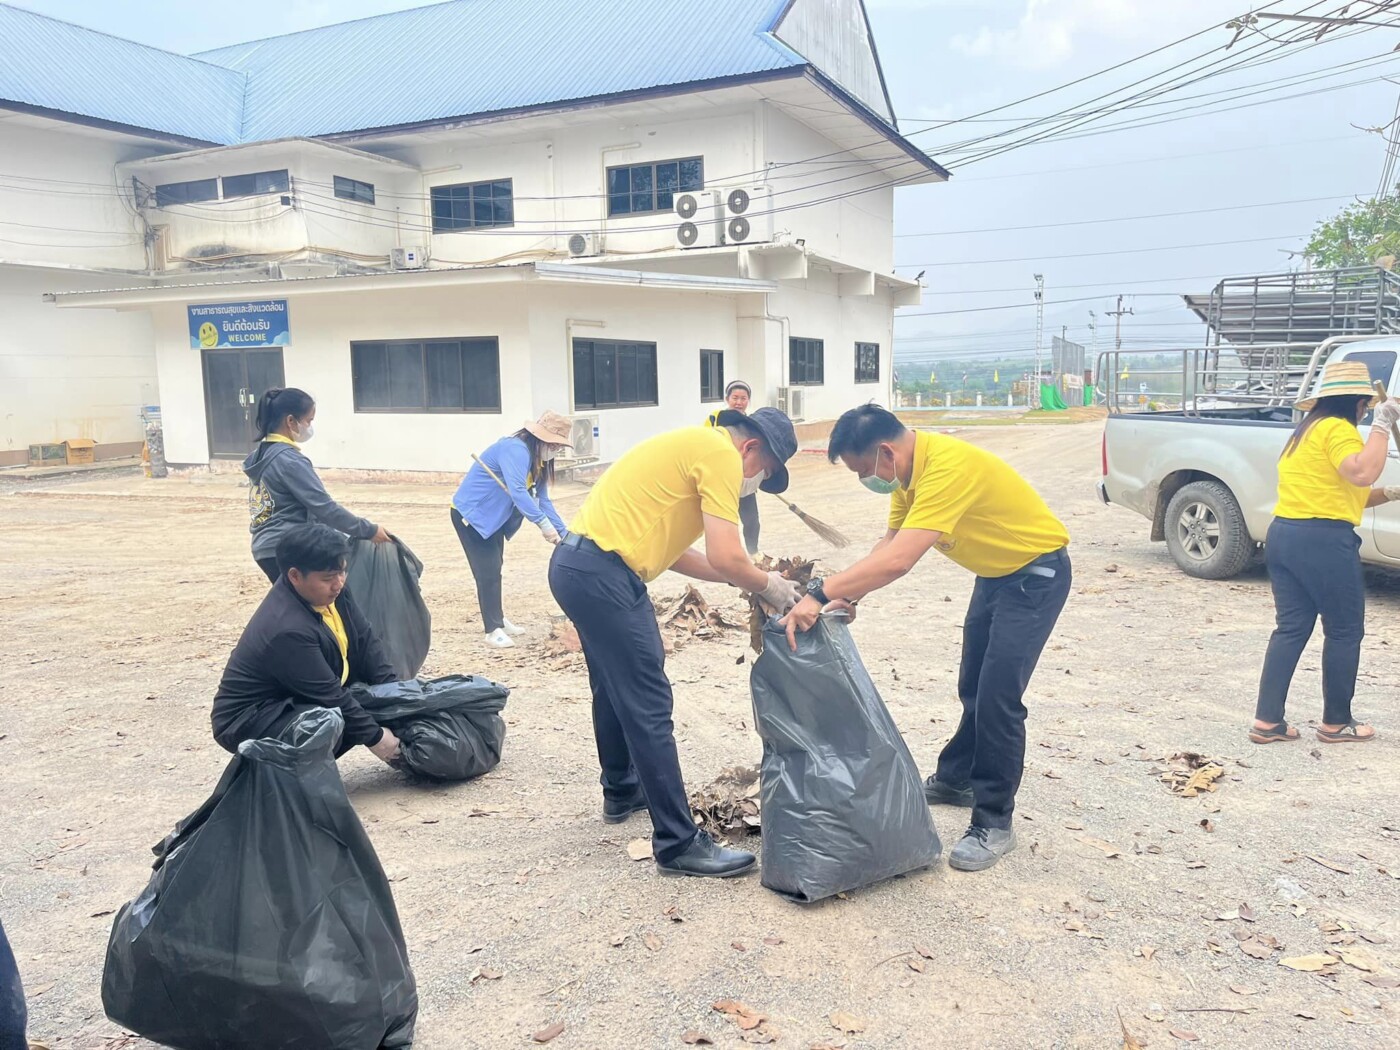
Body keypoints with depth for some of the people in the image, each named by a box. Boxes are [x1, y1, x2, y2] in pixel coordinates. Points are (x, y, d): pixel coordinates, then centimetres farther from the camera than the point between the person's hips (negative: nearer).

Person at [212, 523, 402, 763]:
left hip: (296, 702, 9)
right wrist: (375, 737, -19)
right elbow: (329, 694, -27)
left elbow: (365, 641, 0)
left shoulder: (330, 591, -8)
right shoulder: (287, 629, -32)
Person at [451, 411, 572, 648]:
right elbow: (517, 491, -39)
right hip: (470, 514, -10)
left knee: (494, 569, 18)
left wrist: (565, 534, 0)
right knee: (487, 571, -8)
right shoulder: (516, 450, -25)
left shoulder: (537, 460, 5)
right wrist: (543, 524, -42)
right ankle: (493, 629, 0)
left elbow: (542, 501, 7)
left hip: (492, 516, 10)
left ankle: (498, 619, 31)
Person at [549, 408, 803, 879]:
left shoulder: (694, 447, 21)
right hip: (603, 574, -11)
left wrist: (750, 578, 18)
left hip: (576, 564, 11)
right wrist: (769, 587, 3)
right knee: (649, 706, -6)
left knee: (614, 689, 26)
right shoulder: (721, 454, -8)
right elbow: (726, 557, -16)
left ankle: (621, 791, 44)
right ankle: (678, 843, 0)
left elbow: (668, 548, 20)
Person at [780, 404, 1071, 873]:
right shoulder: (908, 467, -6)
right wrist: (849, 594, -12)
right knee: (972, 688, 18)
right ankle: (955, 779, 36)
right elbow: (890, 543, 0)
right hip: (995, 572, 9)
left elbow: (898, 561, -43)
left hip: (1037, 574, -9)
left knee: (998, 697, -11)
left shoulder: (946, 467, -35)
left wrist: (820, 592, -44)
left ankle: (994, 824, 0)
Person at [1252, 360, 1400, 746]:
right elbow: (1361, 473, -26)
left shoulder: (1307, 431, 21)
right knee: (1345, 632, 6)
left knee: (1291, 628, 9)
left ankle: (1267, 720, 6)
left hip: (1283, 535, 9)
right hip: (1323, 541, -9)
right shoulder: (1338, 429, -9)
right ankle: (1336, 723, 16)